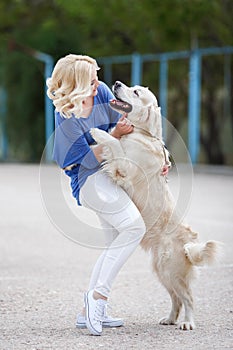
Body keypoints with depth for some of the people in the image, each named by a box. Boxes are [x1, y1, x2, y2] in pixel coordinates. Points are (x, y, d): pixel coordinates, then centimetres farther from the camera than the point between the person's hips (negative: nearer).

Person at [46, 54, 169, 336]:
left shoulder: (101, 92, -2)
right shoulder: (66, 117, -20)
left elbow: (128, 127, 7)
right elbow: (89, 159, -17)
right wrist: (115, 134, -24)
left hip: (109, 175, 8)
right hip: (89, 180, -8)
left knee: (116, 245, 8)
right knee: (134, 227, -22)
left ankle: (89, 312, 12)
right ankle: (99, 294, -21)